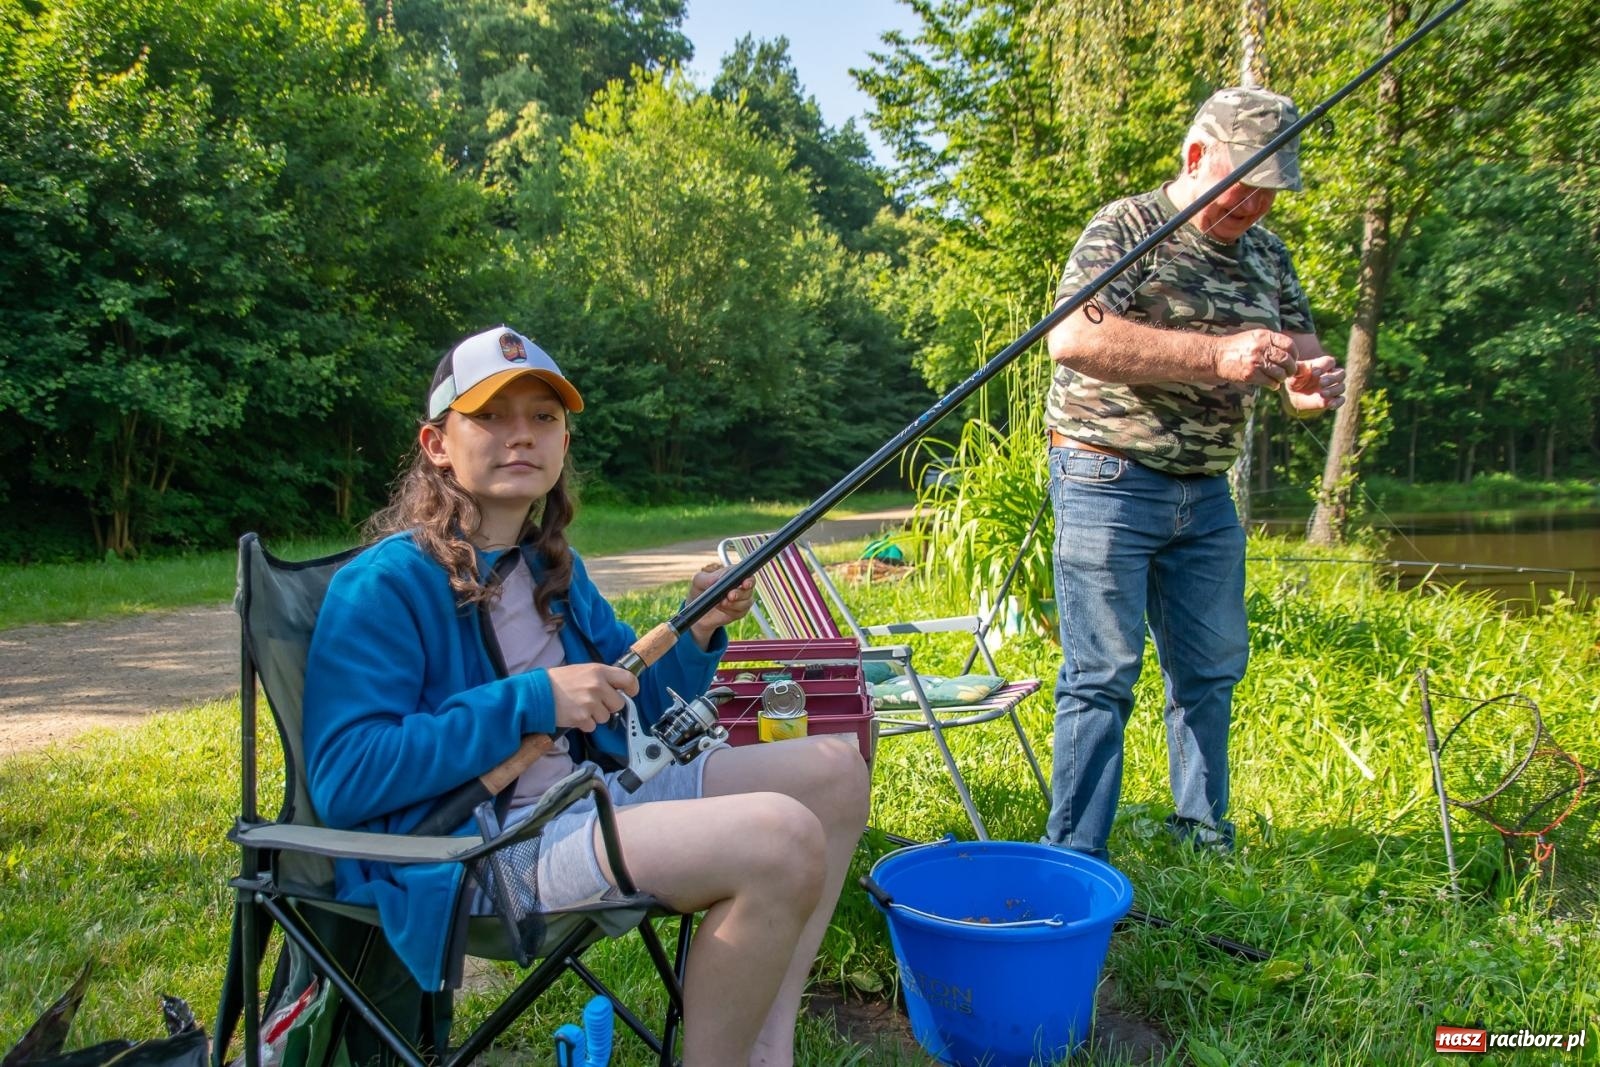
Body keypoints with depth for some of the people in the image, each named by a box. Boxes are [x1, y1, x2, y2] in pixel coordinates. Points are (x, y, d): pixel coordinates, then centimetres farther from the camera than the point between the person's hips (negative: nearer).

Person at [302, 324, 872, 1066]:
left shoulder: (553, 568, 13)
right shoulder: (385, 585, -11)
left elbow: (637, 713, 19)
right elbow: (342, 780, -19)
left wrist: (698, 634, -2)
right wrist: (531, 701, -22)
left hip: (593, 802, 9)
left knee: (832, 771, 3)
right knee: (781, 839, -26)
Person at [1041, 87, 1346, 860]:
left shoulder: (1265, 253, 13)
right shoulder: (1126, 229, -8)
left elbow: (1301, 350, 17)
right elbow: (1071, 338, -24)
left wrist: (1314, 381, -9)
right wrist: (1218, 354, -28)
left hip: (1206, 494, 7)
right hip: (1109, 483, -7)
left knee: (1212, 668, 14)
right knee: (1102, 675, -6)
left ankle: (1202, 832, 30)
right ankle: (1073, 858, 3)